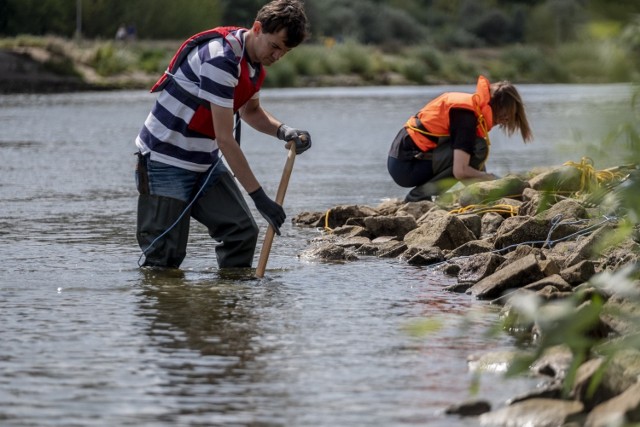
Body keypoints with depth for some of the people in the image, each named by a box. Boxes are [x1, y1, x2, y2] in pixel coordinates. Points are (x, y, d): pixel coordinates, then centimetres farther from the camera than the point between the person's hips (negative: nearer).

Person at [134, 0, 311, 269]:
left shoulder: (255, 60, 3)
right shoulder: (220, 58, -26)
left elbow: (250, 111, 23)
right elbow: (225, 138, -27)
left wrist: (283, 131, 0)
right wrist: (259, 197, -26)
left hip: (205, 163, 9)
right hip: (166, 162, -9)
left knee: (242, 231, -3)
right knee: (165, 256, -9)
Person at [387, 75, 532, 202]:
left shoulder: (471, 102, 10)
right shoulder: (467, 116, -19)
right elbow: (460, 171, -26)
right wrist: (490, 178, -12)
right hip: (405, 166, -10)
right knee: (477, 148, -19)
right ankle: (418, 197, -11)